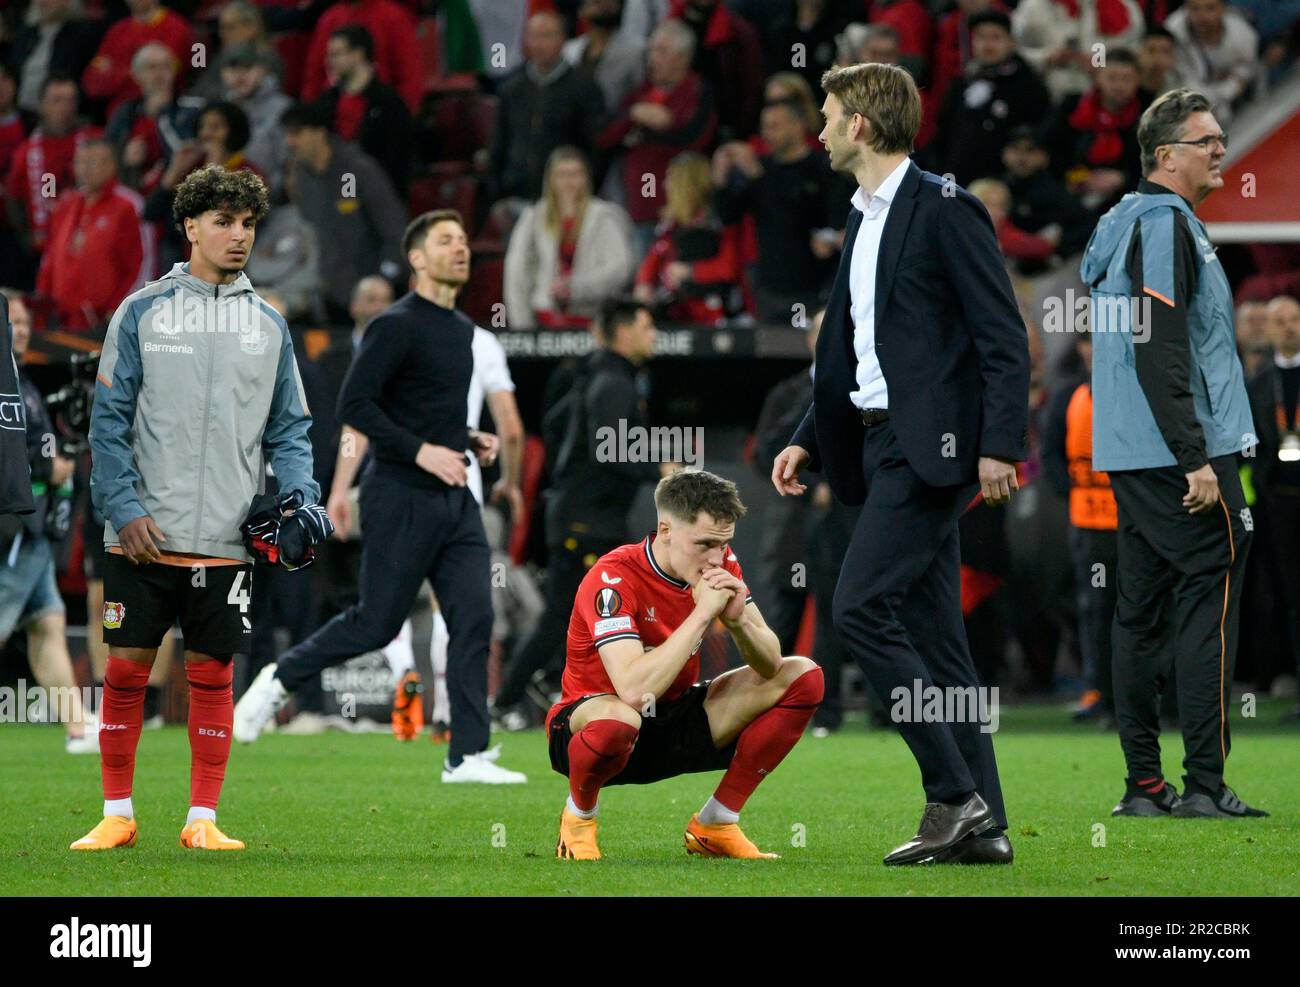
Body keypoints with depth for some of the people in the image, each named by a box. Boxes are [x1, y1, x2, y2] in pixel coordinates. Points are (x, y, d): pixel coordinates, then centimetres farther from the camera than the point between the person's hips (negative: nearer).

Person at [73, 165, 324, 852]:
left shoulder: (268, 325, 10)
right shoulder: (142, 312, 3)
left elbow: (288, 430, 13)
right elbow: (109, 420, 1)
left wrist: (298, 502, -3)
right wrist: (125, 509, -9)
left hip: (226, 536, 2)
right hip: (143, 535, -2)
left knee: (212, 675, 3)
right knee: (126, 667, 1)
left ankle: (203, 819, 10)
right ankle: (117, 814, 11)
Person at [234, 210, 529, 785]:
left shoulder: (461, 329, 15)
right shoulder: (398, 326, -12)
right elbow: (353, 406, -17)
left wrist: (469, 440, 10)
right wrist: (421, 451, -22)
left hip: (454, 499, 8)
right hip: (400, 497, -8)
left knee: (474, 618, -4)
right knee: (376, 623, -1)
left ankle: (467, 756, -4)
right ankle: (280, 680, 22)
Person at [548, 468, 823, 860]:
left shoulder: (719, 564, -6)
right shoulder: (614, 577, -26)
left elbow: (769, 664, -4)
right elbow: (634, 691, -39)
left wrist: (738, 620, -26)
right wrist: (702, 613, -35)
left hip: (674, 723, 7)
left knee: (802, 677, -5)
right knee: (617, 719, -44)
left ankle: (713, 826, 2)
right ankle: (579, 814, -7)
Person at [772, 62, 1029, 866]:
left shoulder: (946, 211, -9)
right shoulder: (865, 222, 18)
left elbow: (1004, 338, -13)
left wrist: (1001, 446, -19)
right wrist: (810, 441, 19)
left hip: (933, 445, -9)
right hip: (882, 443, 9)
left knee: (862, 609, -15)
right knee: (932, 637, 6)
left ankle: (954, 793, -12)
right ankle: (983, 826, 7)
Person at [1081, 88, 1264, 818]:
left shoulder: (1132, 223, 20)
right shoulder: (1165, 225, -12)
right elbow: (1160, 355, -20)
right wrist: (1196, 459, -21)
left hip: (1131, 457, 10)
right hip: (1178, 455, -10)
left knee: (1144, 612, 9)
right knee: (1210, 597, -10)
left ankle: (1145, 784, 11)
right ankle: (1205, 784, -14)